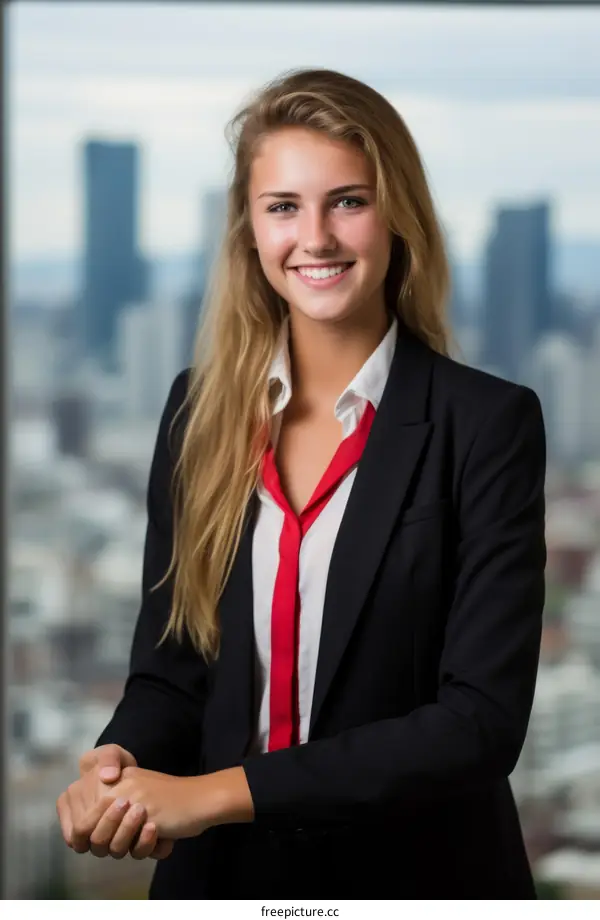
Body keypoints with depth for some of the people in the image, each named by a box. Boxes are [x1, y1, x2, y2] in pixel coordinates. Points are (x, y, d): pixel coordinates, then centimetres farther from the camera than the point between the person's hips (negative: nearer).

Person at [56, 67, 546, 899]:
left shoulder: (489, 424, -12)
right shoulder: (202, 410, 0)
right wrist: (120, 766, -18)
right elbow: (168, 666, 3)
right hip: (220, 871, 3)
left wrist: (225, 791, -23)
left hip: (417, 877, -3)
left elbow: (484, 717, -18)